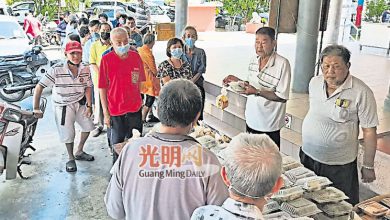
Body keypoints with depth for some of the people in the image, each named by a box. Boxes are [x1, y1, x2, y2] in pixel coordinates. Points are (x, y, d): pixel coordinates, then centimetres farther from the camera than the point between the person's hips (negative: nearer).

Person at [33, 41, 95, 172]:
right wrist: (36, 109, -22)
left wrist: (89, 105, -9)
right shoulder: (57, 70, -24)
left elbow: (88, 88, -1)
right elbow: (39, 87, -21)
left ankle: (79, 152, 34)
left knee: (88, 126, 11)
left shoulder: (85, 70, -11)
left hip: (80, 103, 5)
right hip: (63, 106, -5)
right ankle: (71, 158, 22)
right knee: (68, 133, -3)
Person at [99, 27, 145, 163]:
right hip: (115, 111, -3)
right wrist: (106, 113, -8)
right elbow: (102, 88, -7)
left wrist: (140, 101, 8)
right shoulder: (106, 59, -10)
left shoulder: (136, 57, 0)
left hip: (135, 109, 3)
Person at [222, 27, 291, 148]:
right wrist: (238, 81, 0)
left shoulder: (282, 64, -18)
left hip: (269, 125, -6)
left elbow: (282, 97, -20)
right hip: (251, 120, 6)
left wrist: (257, 92, -28)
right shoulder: (254, 61, 5)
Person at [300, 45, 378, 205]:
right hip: (308, 156, 5)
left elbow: (369, 131, -12)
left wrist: (368, 166, -8)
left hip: (340, 166, -5)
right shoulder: (314, 83, -1)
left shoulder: (361, 92, -16)